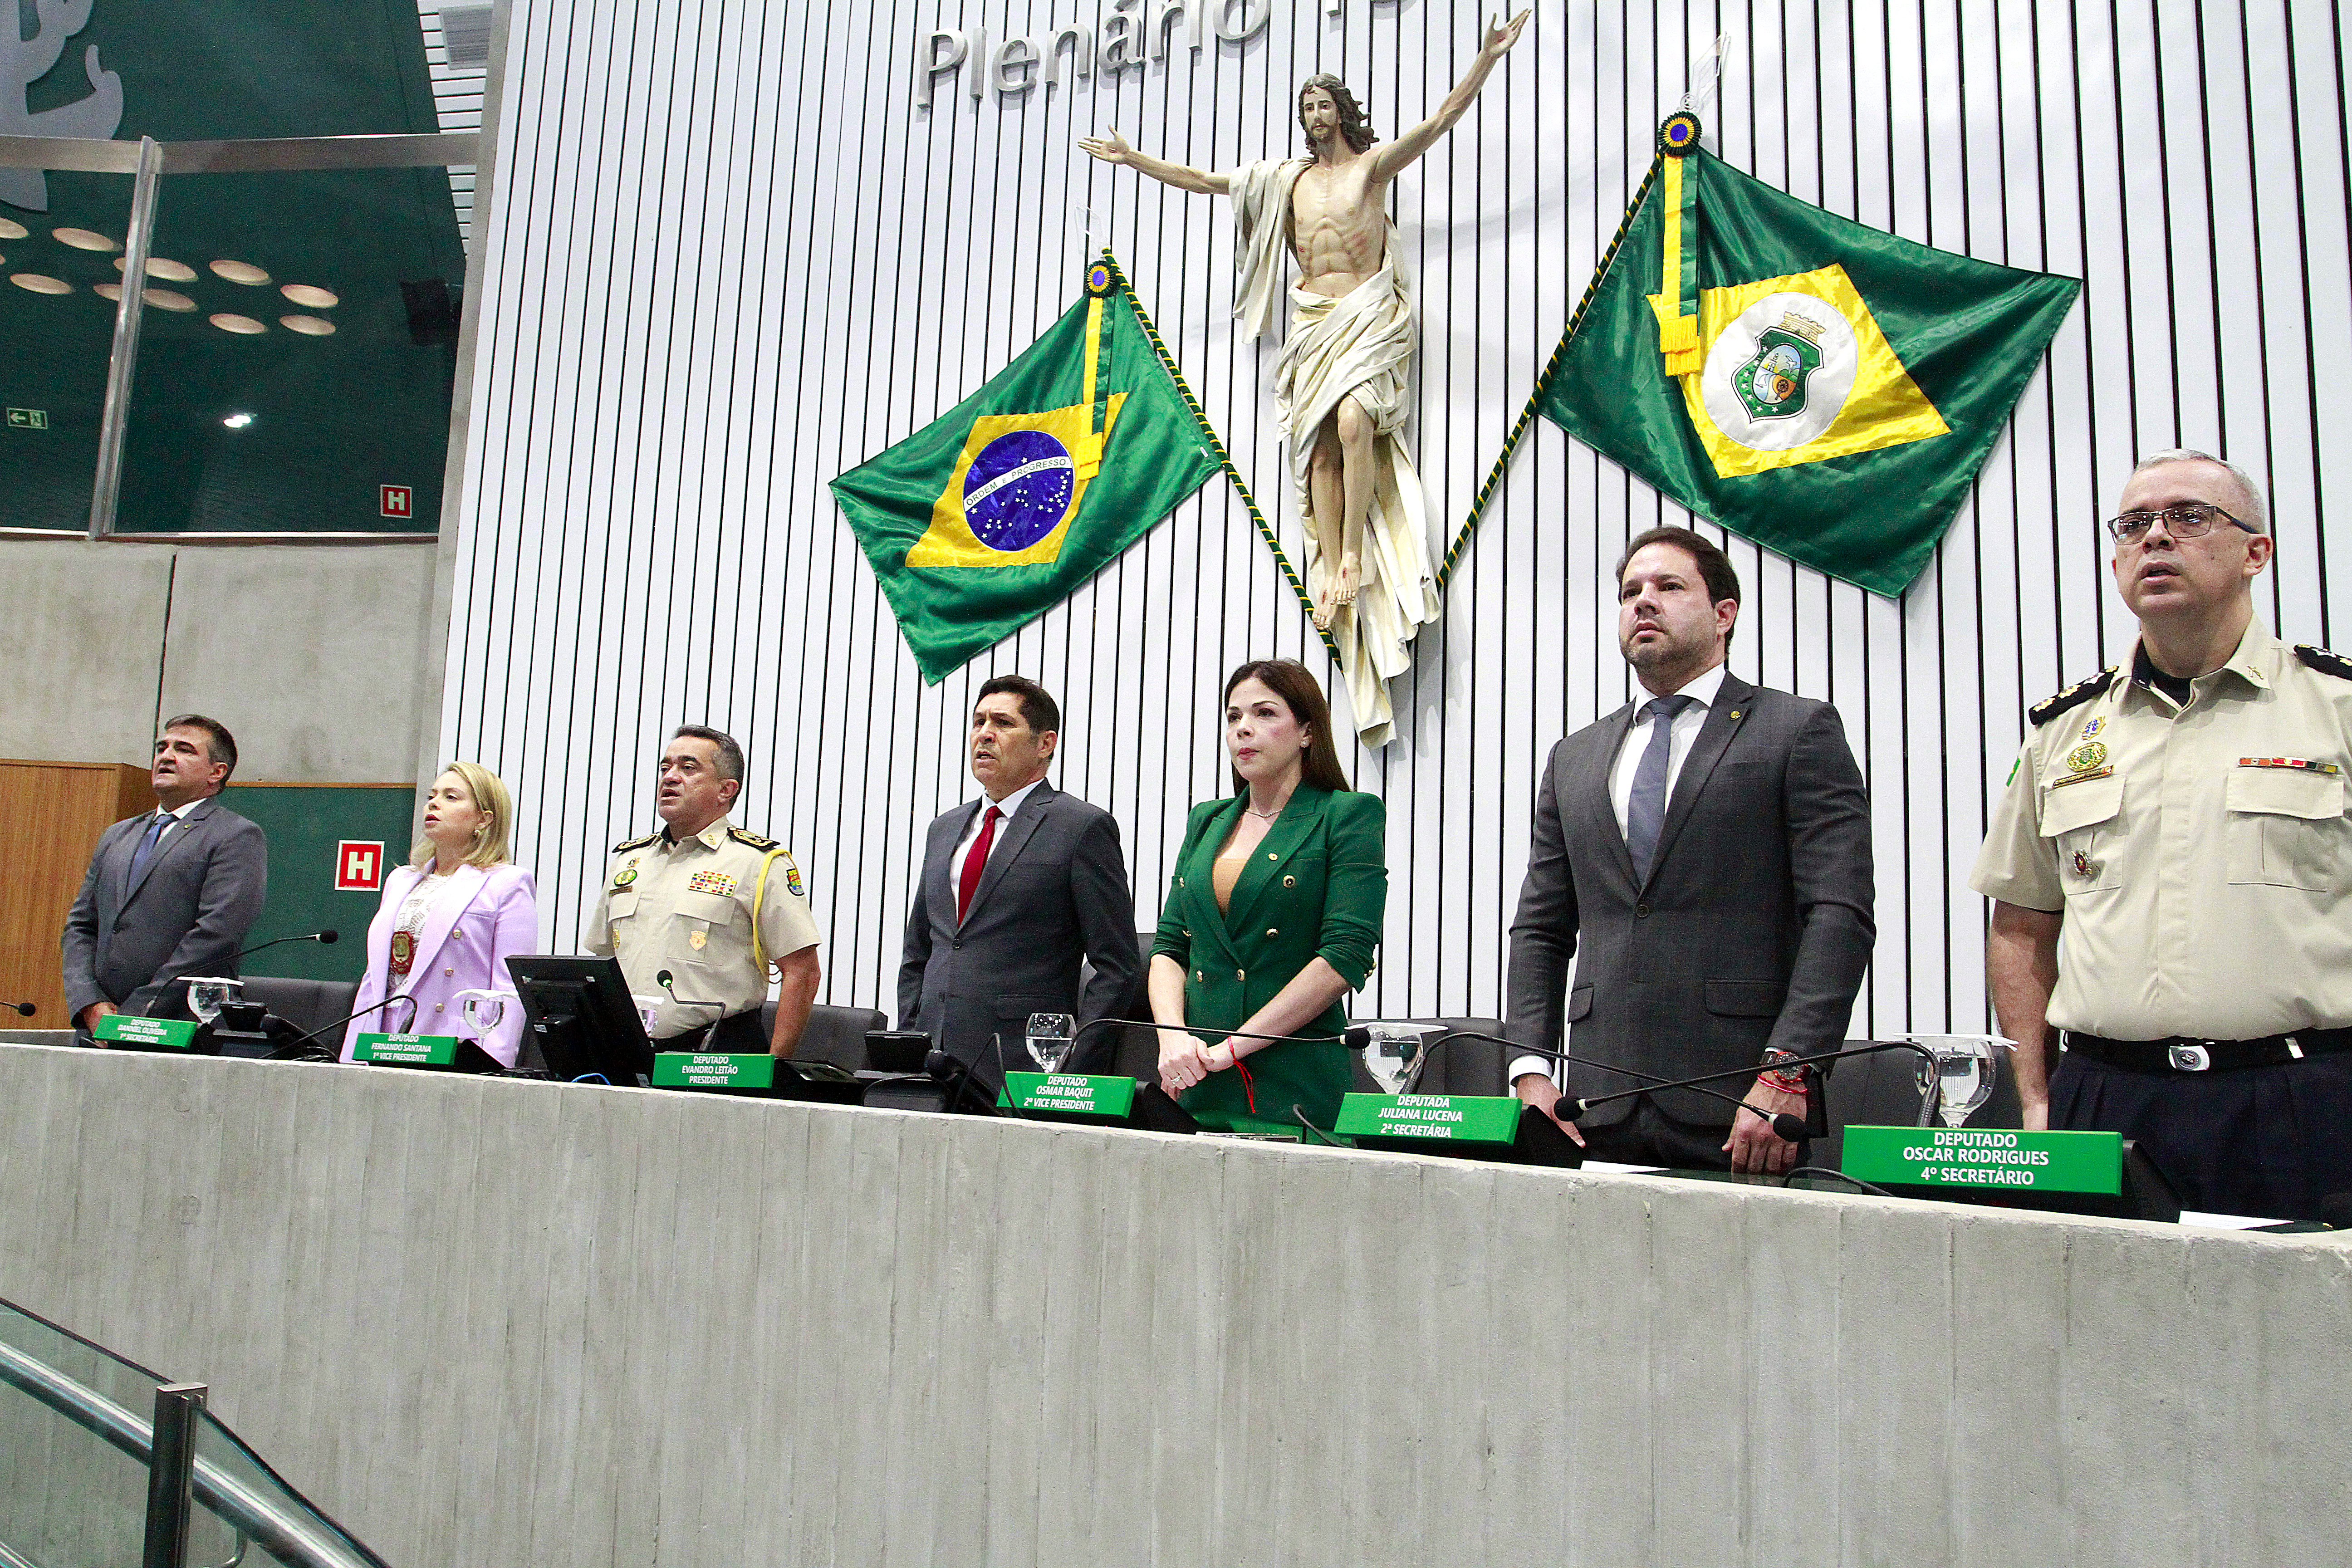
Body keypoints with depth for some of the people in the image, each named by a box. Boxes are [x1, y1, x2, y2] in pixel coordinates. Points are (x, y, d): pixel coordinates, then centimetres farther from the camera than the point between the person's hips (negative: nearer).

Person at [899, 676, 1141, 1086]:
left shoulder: (1084, 827, -4)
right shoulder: (944, 830, 18)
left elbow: (1118, 968, -6)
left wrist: (1072, 1070, -13)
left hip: (1023, 1069, -5)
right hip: (933, 1064, 6)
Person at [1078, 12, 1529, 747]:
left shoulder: (1374, 163, 9)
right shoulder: (1286, 178, 20)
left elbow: (1442, 119, -2)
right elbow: (1203, 179, 24)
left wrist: (1488, 55, -12)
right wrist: (1133, 159, 23)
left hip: (1370, 315, -4)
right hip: (1313, 321, 4)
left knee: (1352, 420, -28)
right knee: (1319, 443, -12)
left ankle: (1353, 558, -24)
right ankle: (1333, 574, -17)